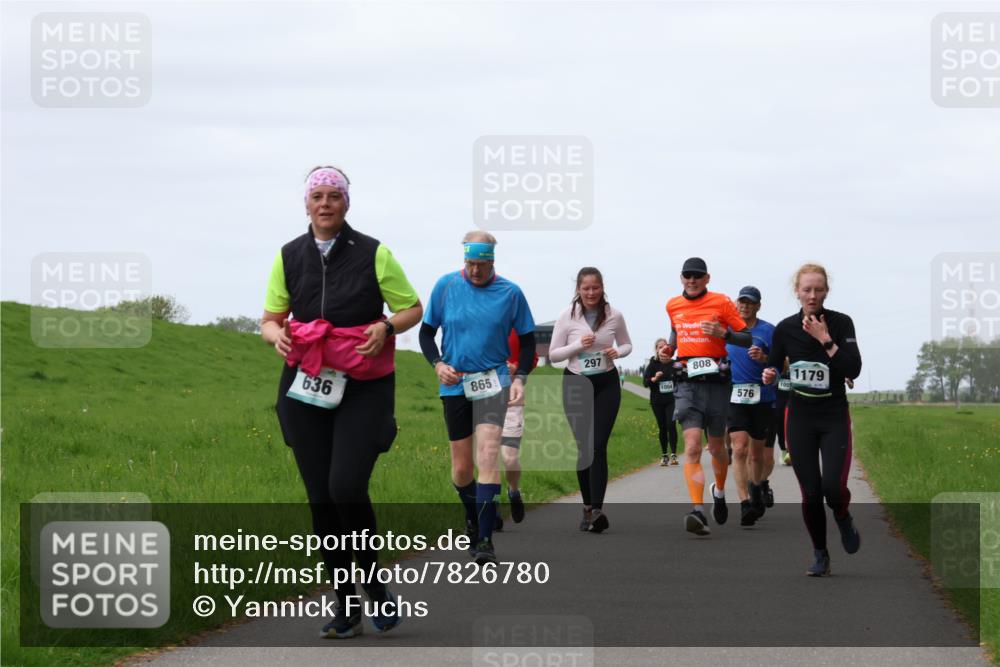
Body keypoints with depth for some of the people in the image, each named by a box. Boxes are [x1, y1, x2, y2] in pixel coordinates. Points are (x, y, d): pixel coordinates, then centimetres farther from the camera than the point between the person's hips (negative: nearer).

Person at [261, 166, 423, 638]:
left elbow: (412, 308, 6)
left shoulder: (374, 254, -1)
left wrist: (385, 327, -15)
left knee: (346, 486, -19)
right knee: (320, 498, 2)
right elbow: (270, 318, 15)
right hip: (306, 387, 3)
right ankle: (344, 608, 12)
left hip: (363, 388, -3)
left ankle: (374, 582, 4)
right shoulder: (289, 256, 8)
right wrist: (276, 335, -8)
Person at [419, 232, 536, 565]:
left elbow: (528, 340, 8)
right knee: (461, 469, 6)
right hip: (454, 384, 2)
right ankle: (472, 518, 36)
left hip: (493, 381, -2)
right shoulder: (446, 285, 0)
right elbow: (426, 332, 8)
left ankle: (485, 539, -20)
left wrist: (520, 378, -6)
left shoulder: (510, 292, -1)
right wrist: (438, 364, -8)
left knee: (488, 454, -20)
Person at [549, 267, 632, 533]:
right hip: (575, 384, 1)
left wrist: (617, 352, -11)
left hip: (606, 384, -1)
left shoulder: (614, 316, -2)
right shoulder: (567, 316, -4)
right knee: (583, 448, 3)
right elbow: (553, 354, -1)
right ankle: (587, 506, 15)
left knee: (598, 446, -13)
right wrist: (579, 345, -17)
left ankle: (597, 509, -21)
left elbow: (627, 344, 12)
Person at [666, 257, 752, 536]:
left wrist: (723, 333, -18)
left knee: (716, 446, 13)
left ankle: (719, 492, 44)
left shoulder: (721, 303, -2)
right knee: (692, 447, -16)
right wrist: (669, 347, 10)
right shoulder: (673, 306, 9)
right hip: (687, 382, 1)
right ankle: (698, 512, -25)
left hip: (716, 380, -1)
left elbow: (747, 338, -1)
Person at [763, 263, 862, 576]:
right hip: (800, 418, 2)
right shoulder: (785, 328, -1)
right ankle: (820, 555, 16)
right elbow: (773, 367, 12)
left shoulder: (841, 323, -8)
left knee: (834, 486, -17)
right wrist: (769, 375, -11)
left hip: (834, 418, -2)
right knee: (810, 492, -2)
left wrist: (825, 339, -22)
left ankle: (843, 518, 18)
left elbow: (853, 369, -17)